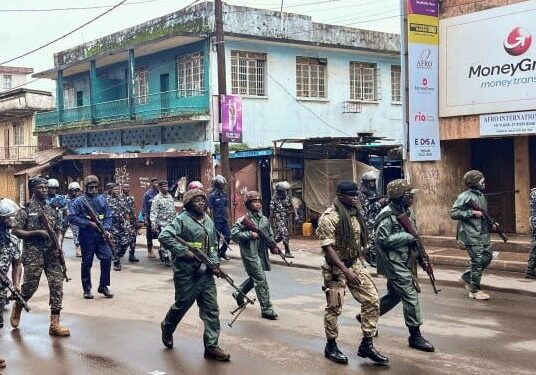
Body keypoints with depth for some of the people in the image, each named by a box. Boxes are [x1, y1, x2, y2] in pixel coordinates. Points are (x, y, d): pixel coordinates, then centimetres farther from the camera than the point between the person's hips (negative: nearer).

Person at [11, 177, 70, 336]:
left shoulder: (52, 210, 13)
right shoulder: (26, 209, -2)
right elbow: (16, 231, -8)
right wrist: (38, 232, -16)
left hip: (52, 253, 4)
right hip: (33, 254, -4)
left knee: (57, 286, -4)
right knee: (30, 286, 1)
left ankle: (54, 324, -2)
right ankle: (17, 307, 34)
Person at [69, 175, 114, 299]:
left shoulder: (102, 199, 11)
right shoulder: (79, 201, -2)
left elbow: (108, 217, 12)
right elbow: (72, 217, -9)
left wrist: (106, 229, -4)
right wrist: (88, 223, -14)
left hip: (101, 235, 4)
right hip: (86, 236, -3)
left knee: (107, 257, -5)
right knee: (87, 262, 4)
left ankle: (103, 286, 9)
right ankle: (87, 289, 14)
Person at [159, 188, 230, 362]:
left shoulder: (209, 221, 12)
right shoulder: (182, 220, -10)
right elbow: (163, 236, -21)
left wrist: (214, 262, 4)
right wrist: (184, 251, -22)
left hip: (205, 272, 6)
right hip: (186, 273, -6)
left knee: (211, 309, 1)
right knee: (182, 305, 11)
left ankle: (211, 346, 7)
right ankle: (167, 328, 41)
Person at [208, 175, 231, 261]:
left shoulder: (224, 194, 8)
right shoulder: (212, 195, -11)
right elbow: (211, 209, -12)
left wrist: (227, 217, 13)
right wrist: (212, 221, -14)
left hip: (224, 220, 6)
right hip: (217, 220, -6)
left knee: (228, 237, 6)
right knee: (217, 238, 3)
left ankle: (222, 252, 23)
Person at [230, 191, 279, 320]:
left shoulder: (264, 219, 10)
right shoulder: (244, 219, -10)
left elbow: (270, 235, 20)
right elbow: (233, 234, -15)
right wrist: (249, 234, -21)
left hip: (262, 254, 8)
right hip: (250, 254, -8)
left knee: (254, 278, 21)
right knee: (261, 280, -9)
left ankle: (238, 294, 45)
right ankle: (266, 309, -4)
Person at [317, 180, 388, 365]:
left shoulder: (355, 214, 6)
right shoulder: (329, 218, -18)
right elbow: (327, 248, -22)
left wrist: (355, 265, 17)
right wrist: (345, 270, -26)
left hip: (355, 264, 7)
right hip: (336, 268, -7)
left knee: (372, 300, 1)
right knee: (334, 308, 4)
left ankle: (366, 344, 10)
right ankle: (331, 346, 20)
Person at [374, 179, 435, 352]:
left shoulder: (407, 211, 8)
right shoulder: (387, 216, -19)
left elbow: (412, 235, 19)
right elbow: (381, 240, -24)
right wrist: (406, 237, -21)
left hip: (403, 262, 9)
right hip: (393, 263, -9)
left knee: (395, 294, 19)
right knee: (410, 296, -8)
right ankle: (415, 336, 1)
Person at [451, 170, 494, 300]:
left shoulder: (481, 196, 13)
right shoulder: (465, 196, -13)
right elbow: (453, 213, -17)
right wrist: (472, 212, -20)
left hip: (483, 233, 8)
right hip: (471, 235, -8)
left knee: (487, 256, 11)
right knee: (477, 261, -4)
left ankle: (467, 276, 27)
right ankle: (475, 290, 6)